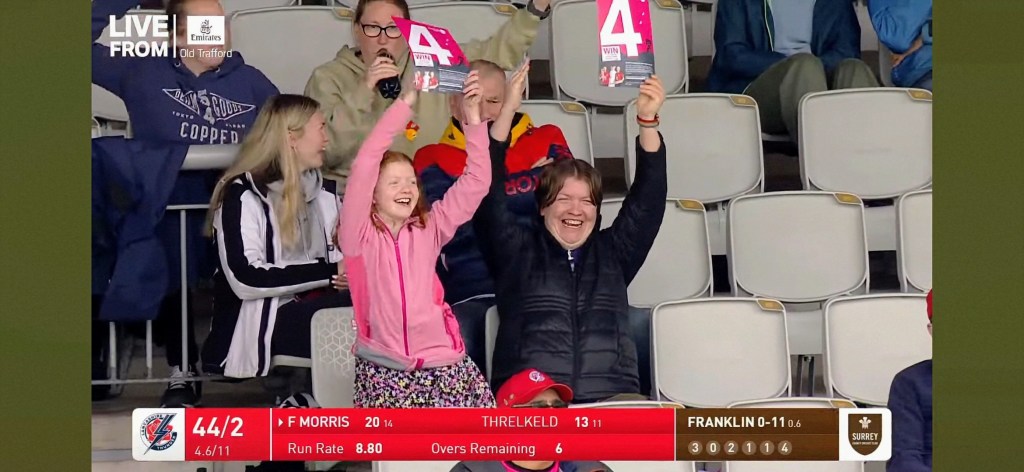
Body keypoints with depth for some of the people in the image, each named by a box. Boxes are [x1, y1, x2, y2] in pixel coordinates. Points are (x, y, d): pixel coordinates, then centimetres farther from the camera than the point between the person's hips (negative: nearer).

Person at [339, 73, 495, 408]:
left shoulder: (429, 228, 11)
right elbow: (364, 167, -11)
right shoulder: (359, 234, 1)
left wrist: (473, 119, -5)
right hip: (383, 368, -3)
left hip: (442, 361, 3)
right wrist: (405, 103, -13)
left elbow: (476, 182, 6)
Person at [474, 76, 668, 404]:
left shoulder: (612, 253, 22)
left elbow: (648, 198, 15)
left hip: (611, 396, 2)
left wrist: (648, 122, 1)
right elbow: (489, 198, 4)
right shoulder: (516, 252, 16)